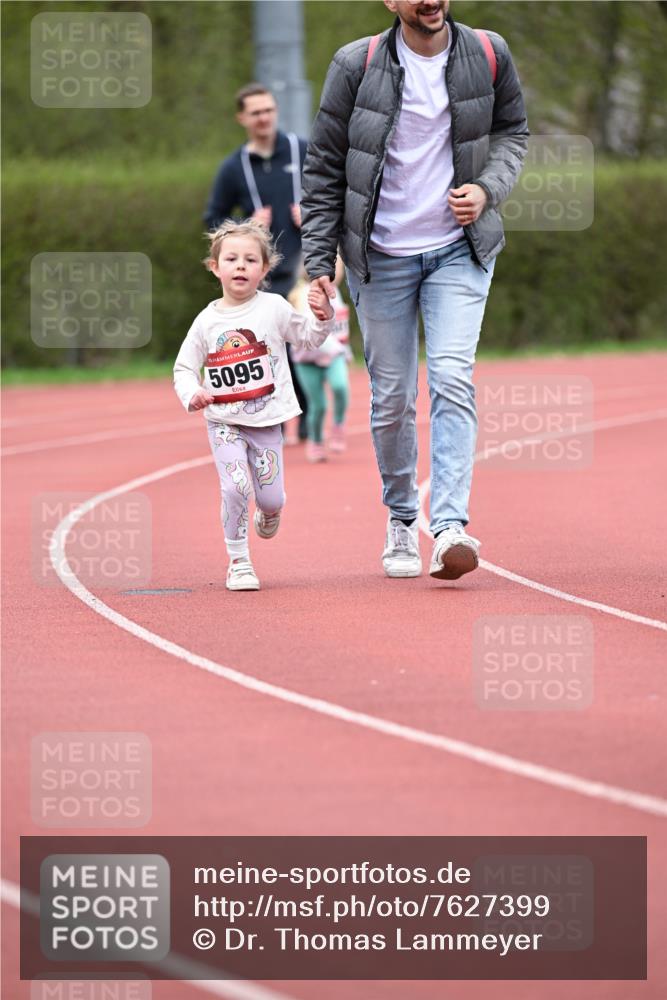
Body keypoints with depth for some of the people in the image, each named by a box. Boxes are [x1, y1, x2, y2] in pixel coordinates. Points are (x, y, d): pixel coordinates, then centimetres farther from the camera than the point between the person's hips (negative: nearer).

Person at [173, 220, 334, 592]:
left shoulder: (273, 308, -2)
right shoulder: (207, 321, -1)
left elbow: (309, 338, 9)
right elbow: (184, 368, 6)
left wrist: (323, 316, -11)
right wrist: (192, 394, -14)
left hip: (266, 420, 0)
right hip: (224, 421, 0)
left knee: (271, 497, -1)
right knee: (235, 487, -17)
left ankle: (269, 512, 39)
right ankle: (238, 562, -2)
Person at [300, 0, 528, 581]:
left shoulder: (488, 56, -3)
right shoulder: (356, 66, -8)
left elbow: (512, 132, 13)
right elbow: (324, 167, -1)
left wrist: (487, 189, -7)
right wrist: (319, 260, -4)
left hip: (460, 249, 0)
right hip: (380, 255, 0)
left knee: (452, 380, -16)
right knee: (392, 397, 5)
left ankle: (450, 526, -22)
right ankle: (401, 518, 26)